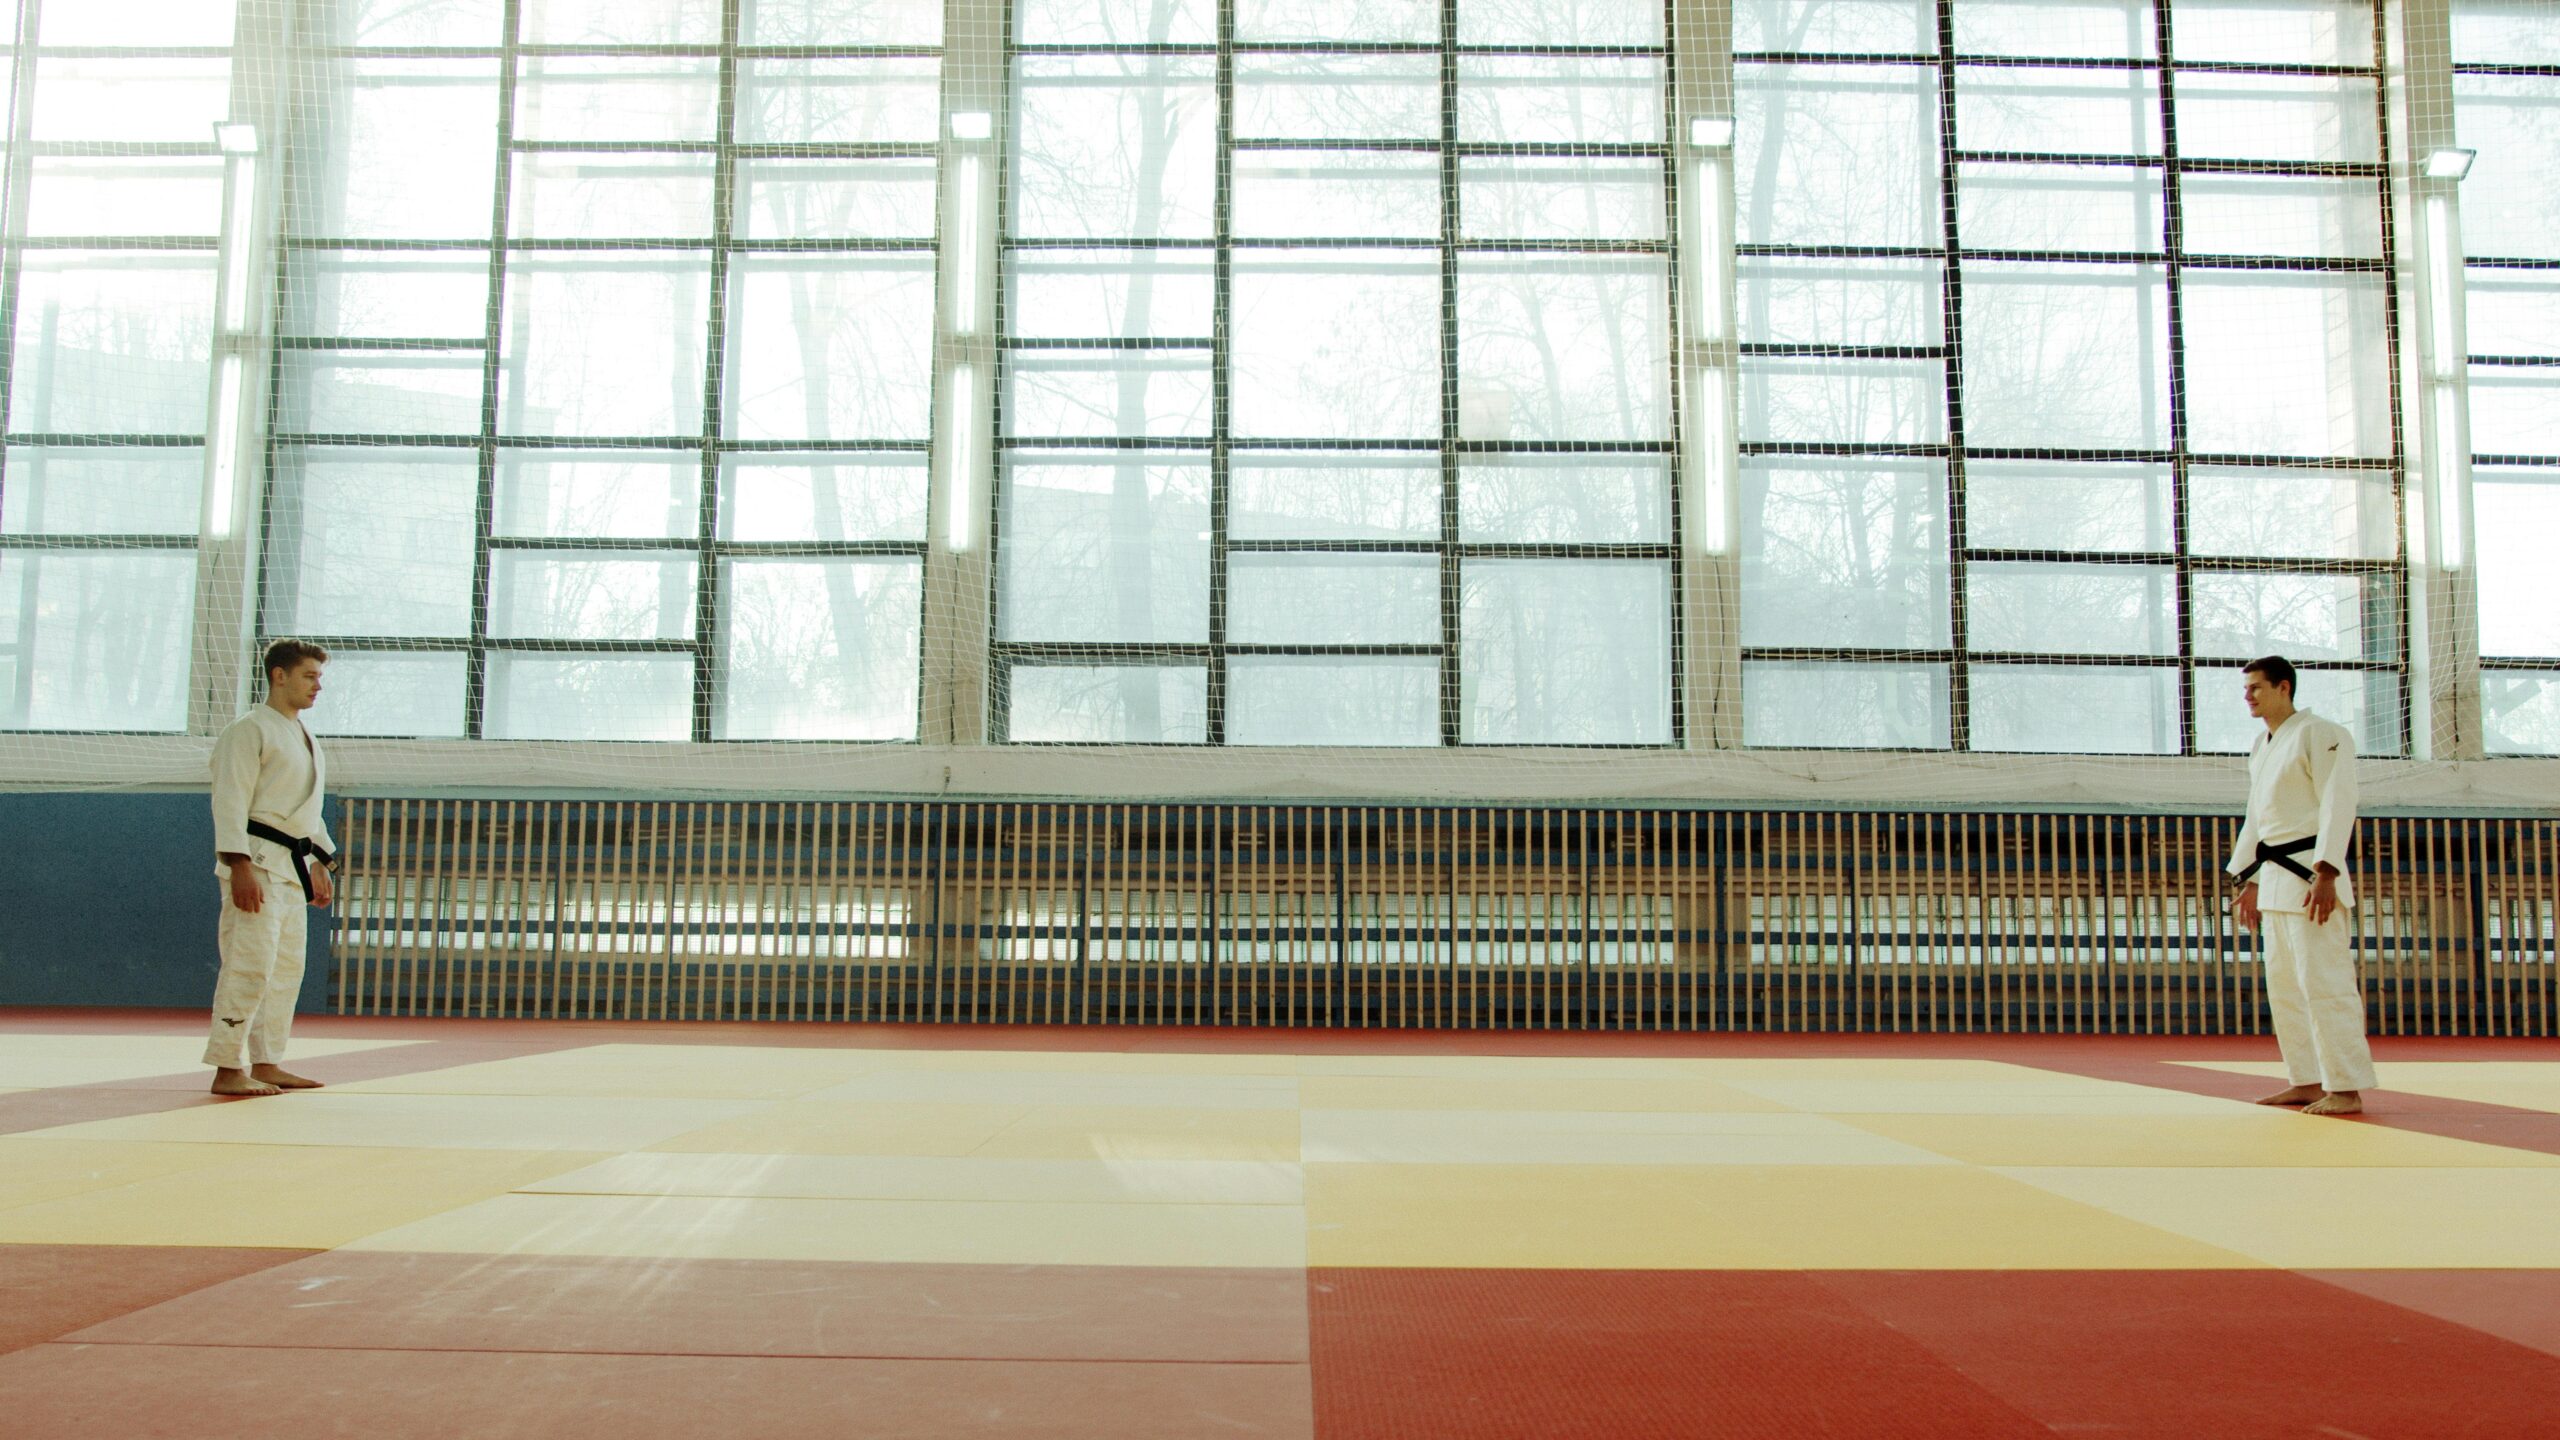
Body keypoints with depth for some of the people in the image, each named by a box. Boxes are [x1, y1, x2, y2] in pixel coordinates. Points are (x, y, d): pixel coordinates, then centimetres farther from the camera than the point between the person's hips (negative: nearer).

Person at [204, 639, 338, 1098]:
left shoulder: (305, 739, 19)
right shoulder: (250, 730, -9)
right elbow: (230, 802, -16)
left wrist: (321, 863, 22)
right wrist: (240, 867, -23)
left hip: (292, 867, 9)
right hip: (257, 860, -9)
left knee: (286, 967, 11)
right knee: (250, 963, -12)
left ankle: (266, 1063, 18)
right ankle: (228, 1070, -8)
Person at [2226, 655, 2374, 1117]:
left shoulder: (2321, 735, -9)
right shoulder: (2261, 749, 18)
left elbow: (2338, 805, -17)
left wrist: (2326, 874, -24)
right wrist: (2249, 881, 21)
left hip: (2310, 873, -9)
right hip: (2274, 878, 9)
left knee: (2323, 979, -11)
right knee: (2284, 984, 11)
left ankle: (2346, 1088, -7)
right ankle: (2307, 1082, 18)